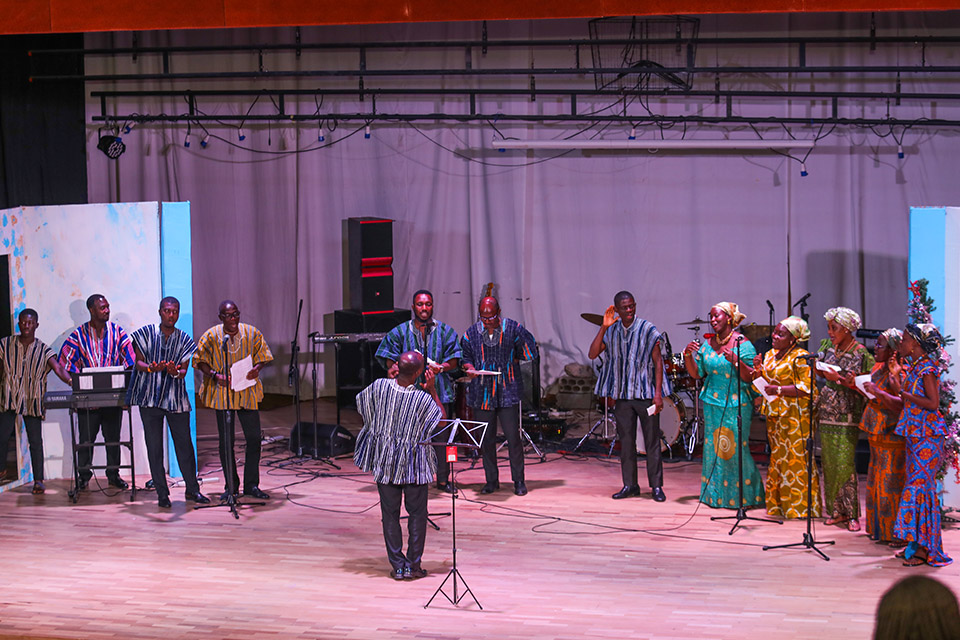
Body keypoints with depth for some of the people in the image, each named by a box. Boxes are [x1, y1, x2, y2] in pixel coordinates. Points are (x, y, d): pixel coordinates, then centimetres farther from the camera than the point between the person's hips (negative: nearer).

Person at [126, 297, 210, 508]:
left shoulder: (184, 340, 7)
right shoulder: (146, 333, 3)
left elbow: (184, 370, 1)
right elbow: (138, 362, -1)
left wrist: (176, 372, -23)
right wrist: (151, 368, -23)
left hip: (176, 399, 1)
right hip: (149, 397, -1)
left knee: (184, 445, 2)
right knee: (154, 447, 1)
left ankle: (192, 489, 14)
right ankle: (162, 493, 8)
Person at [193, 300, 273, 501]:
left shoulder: (252, 333, -1)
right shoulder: (211, 336, -5)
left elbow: (263, 355, 11)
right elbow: (199, 361, 2)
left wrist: (257, 368, -10)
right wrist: (215, 375, -14)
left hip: (247, 392, 1)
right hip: (222, 392, -1)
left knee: (254, 438, -2)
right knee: (226, 440, 2)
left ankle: (251, 485, 9)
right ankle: (231, 485, 14)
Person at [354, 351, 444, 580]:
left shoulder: (379, 387, -14)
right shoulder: (424, 399, -20)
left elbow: (361, 405, 6)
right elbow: (442, 417, -1)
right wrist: (432, 390, -4)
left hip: (384, 461, 2)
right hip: (415, 464, -2)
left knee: (390, 514, 10)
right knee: (417, 514, 11)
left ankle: (398, 566, 11)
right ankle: (413, 565, 12)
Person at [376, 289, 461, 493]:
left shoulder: (445, 331, 10)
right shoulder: (400, 332, 10)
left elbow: (455, 360, 4)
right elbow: (389, 356, 7)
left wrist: (442, 367, -16)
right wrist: (393, 367, -16)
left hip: (439, 390, 0)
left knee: (442, 436, 1)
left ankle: (443, 479, 12)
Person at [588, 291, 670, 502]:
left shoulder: (648, 329, -5)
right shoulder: (611, 331, 5)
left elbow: (658, 361, -5)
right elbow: (593, 354, -4)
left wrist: (658, 394, -11)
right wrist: (604, 328, -13)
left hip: (646, 393, -3)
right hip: (622, 394, 3)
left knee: (652, 441, 0)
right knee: (626, 440, 8)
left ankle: (656, 486, 7)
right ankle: (630, 485, 16)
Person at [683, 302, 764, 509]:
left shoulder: (743, 344, -6)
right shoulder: (707, 344, 9)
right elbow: (697, 373, 12)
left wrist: (736, 361, -25)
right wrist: (688, 355, -3)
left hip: (736, 404, -5)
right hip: (712, 403, 5)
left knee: (736, 448, -6)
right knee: (713, 448, 7)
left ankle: (744, 496, 4)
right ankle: (716, 495, 16)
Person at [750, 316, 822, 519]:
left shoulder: (800, 357, -10)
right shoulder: (770, 355, 15)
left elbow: (806, 387, -17)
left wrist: (778, 390, -19)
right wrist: (758, 370, 0)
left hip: (796, 416, -8)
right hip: (775, 416, 8)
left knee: (796, 459, -7)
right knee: (778, 458, 11)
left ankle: (801, 507, -2)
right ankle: (779, 505, 18)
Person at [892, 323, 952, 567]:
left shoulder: (927, 369, -14)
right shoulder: (912, 367, 13)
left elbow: (933, 403, -21)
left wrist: (903, 393, -17)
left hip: (927, 437, -9)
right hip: (914, 435, 9)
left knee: (920, 485, -10)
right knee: (915, 486, 9)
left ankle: (924, 548, -7)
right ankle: (915, 543, 14)